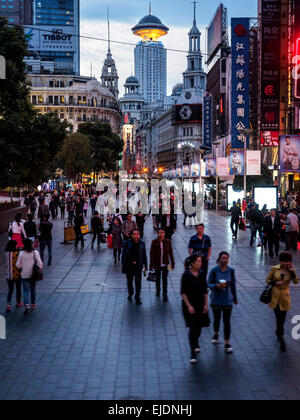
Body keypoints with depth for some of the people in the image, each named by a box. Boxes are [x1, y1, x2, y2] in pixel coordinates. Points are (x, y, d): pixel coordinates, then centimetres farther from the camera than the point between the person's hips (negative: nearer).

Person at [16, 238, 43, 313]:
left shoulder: (21, 253, -7)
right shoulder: (35, 252, -9)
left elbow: (18, 265, -4)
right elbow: (39, 263, -13)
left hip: (24, 275, -1)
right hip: (33, 274, 1)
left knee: (26, 291, 2)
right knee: (33, 290, 17)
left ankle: (26, 305, -15)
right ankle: (33, 305, 25)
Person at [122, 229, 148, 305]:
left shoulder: (142, 244, 0)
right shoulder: (127, 243, -6)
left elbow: (144, 255, 8)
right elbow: (124, 255, -4)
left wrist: (145, 265, 10)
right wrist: (124, 265, -9)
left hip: (138, 266, 0)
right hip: (129, 266, 0)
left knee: (138, 282, -6)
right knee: (129, 281, 16)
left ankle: (137, 299, 0)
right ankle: (130, 294, 38)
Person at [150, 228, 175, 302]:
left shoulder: (168, 242, -4)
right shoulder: (154, 242, -7)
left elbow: (170, 253, 2)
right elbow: (152, 254, -5)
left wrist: (172, 263, 4)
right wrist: (151, 265, -7)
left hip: (165, 264, -1)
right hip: (157, 264, 1)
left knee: (165, 279, -4)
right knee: (158, 279, 17)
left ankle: (165, 295, 2)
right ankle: (158, 291, 39)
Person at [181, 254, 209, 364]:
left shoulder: (202, 274, 3)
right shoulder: (186, 275, -10)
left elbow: (205, 291, 9)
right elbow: (183, 292, -10)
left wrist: (206, 304, 1)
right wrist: (189, 306, -14)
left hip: (200, 304, 4)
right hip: (189, 304, -4)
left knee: (199, 327, 13)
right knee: (193, 328, -8)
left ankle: (196, 345, 42)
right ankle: (193, 354, -3)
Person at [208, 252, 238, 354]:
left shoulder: (231, 271, -4)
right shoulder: (214, 271, -10)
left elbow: (233, 284, 7)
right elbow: (209, 284, -7)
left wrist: (235, 298, 14)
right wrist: (217, 286, -27)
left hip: (227, 300, 0)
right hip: (216, 299, 0)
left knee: (227, 321, -2)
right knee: (217, 318, 18)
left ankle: (227, 344, 3)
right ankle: (216, 334, 45)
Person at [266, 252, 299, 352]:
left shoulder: (291, 270, -2)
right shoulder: (274, 269, -3)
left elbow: (296, 281, -14)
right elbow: (268, 280, 4)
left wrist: (292, 271, -21)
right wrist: (275, 282, -13)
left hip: (285, 296, 1)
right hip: (275, 295, -1)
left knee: (282, 318, 9)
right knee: (279, 318, -5)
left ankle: (279, 333, 32)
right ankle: (281, 339, 0)